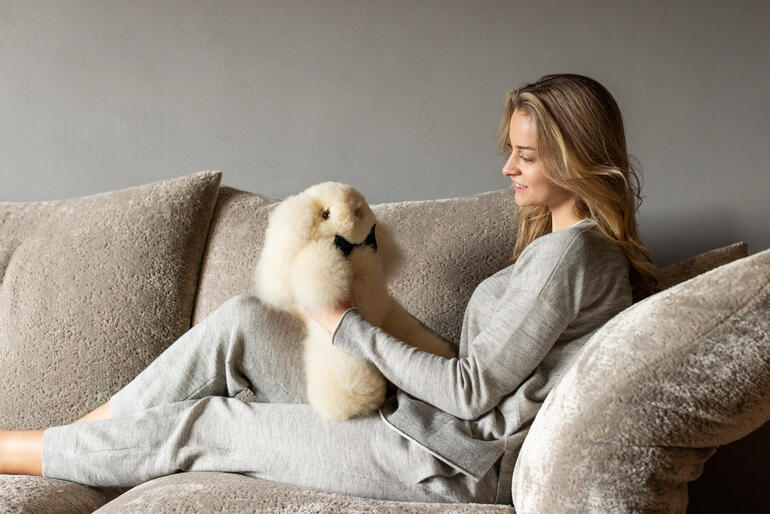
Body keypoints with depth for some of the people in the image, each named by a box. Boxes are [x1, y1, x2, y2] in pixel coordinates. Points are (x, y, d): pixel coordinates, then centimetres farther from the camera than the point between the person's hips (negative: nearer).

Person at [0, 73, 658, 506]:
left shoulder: (571, 252, -17)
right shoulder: (557, 240, 15)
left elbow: (473, 389, -20)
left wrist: (351, 328, -12)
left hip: (452, 464, -9)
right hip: (430, 425, 9)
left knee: (202, 427, -3)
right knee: (240, 320, -1)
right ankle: (78, 433, 7)